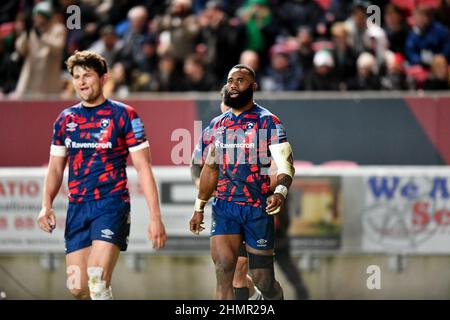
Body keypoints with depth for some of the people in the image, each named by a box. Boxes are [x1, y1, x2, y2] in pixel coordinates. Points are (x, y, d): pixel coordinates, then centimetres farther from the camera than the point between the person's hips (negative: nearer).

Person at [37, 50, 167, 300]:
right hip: (77, 208, 5)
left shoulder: (123, 115, -2)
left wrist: (155, 216, -9)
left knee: (98, 281, -20)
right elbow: (56, 168, 17)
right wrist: (46, 205, -1)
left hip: (112, 204, -5)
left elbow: (143, 168, -3)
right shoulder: (65, 119, 12)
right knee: (77, 288, 2)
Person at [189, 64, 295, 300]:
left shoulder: (268, 122, -4)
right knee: (223, 271, -13)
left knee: (263, 280, 4)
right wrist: (199, 208, 20)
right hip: (224, 207, 3)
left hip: (258, 209, -3)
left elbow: (285, 163, -14)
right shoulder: (217, 125, 12)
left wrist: (281, 192, -34)